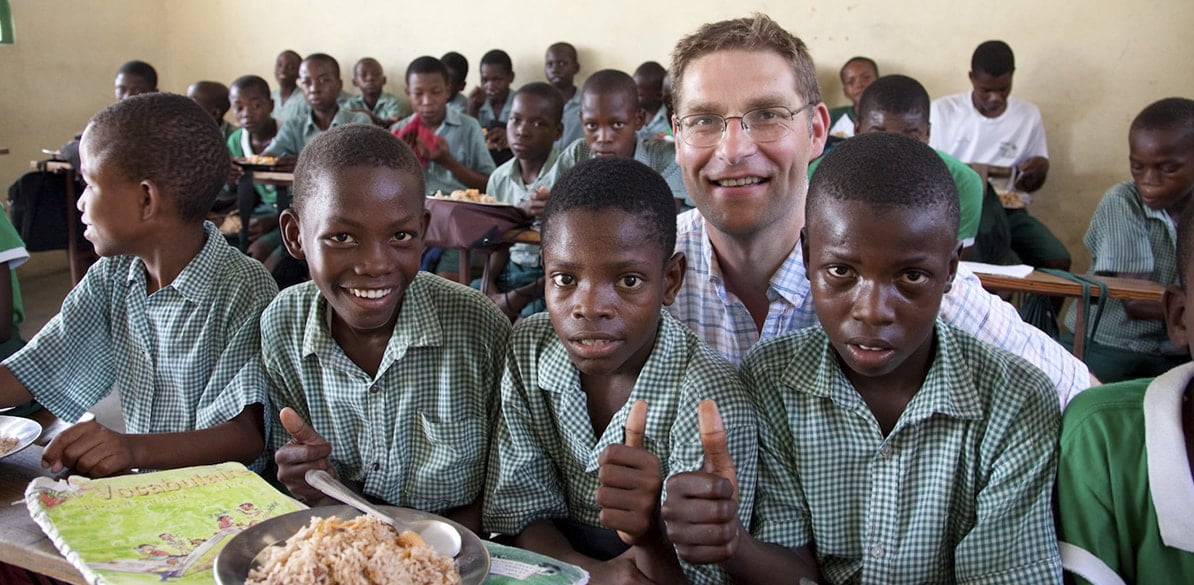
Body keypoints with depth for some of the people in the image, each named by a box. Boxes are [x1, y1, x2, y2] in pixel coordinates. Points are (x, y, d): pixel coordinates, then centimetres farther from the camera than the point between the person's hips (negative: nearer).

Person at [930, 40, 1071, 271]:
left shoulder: (1028, 115, 9)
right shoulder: (942, 110, 0)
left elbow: (1031, 184, 17)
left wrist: (1039, 170, -8)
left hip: (1010, 211, 3)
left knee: (1058, 261, -20)